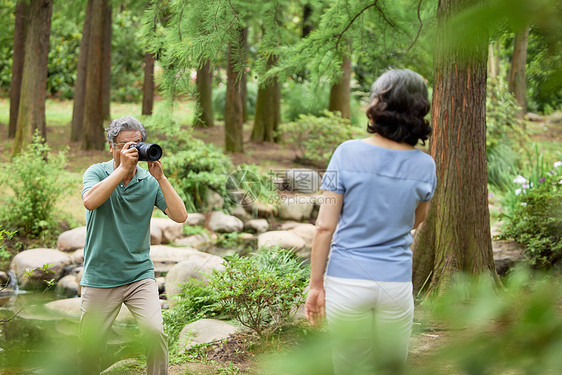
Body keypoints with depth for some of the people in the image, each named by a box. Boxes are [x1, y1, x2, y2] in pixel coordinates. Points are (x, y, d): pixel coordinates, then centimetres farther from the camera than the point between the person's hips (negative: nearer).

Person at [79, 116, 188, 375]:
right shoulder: (97, 173, -1)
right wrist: (123, 168, -23)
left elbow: (180, 216, -8)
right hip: (100, 276, -1)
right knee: (90, 346, 6)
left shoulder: (150, 181, 2)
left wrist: (160, 178, -15)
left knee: (155, 332, -19)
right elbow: (90, 201, -24)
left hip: (139, 275, 1)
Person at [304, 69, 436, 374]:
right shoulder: (424, 165, -3)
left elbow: (325, 227, -8)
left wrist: (316, 284, 0)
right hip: (396, 284, 2)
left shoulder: (348, 153, -8)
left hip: (347, 283, -2)